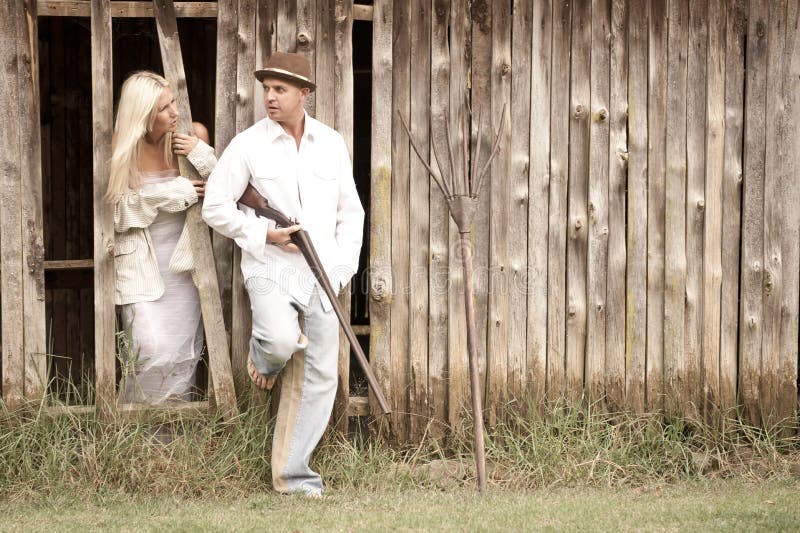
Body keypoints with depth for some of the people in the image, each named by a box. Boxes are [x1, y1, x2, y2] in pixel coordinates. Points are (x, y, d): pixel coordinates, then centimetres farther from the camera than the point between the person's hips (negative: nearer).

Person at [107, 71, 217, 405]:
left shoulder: (192, 136, -2)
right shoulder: (121, 146, -9)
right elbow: (113, 208, -10)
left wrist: (203, 157, -16)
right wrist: (168, 195, -19)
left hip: (182, 262, 3)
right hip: (140, 263, -3)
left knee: (183, 351, 1)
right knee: (152, 349, -16)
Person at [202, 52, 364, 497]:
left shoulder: (331, 144, 7)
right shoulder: (248, 145, -2)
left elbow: (351, 211, 13)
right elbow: (216, 208, -1)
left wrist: (344, 265, 1)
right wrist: (265, 235, -11)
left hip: (320, 274, 3)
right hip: (270, 267, -3)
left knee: (319, 377, 0)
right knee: (282, 340, -32)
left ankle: (293, 475, 10)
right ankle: (264, 357, 7)